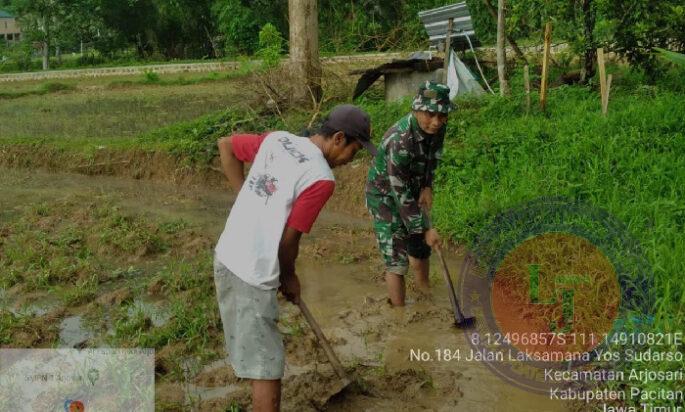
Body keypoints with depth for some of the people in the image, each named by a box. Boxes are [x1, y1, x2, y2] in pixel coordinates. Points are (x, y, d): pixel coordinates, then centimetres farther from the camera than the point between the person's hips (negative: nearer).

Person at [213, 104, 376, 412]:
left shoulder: (277, 139, 4)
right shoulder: (322, 178, -17)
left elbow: (225, 144, 16)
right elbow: (288, 239, -13)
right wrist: (289, 276, 6)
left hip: (227, 256, 9)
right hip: (251, 274, -9)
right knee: (267, 366, 2)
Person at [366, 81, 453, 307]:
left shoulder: (436, 128, -14)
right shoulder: (400, 140, -36)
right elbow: (400, 194, -31)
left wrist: (427, 186, -6)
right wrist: (424, 229, -25)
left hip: (413, 190, 7)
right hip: (386, 196, -7)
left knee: (421, 248, 20)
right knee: (397, 260, -6)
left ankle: (424, 291, 44)